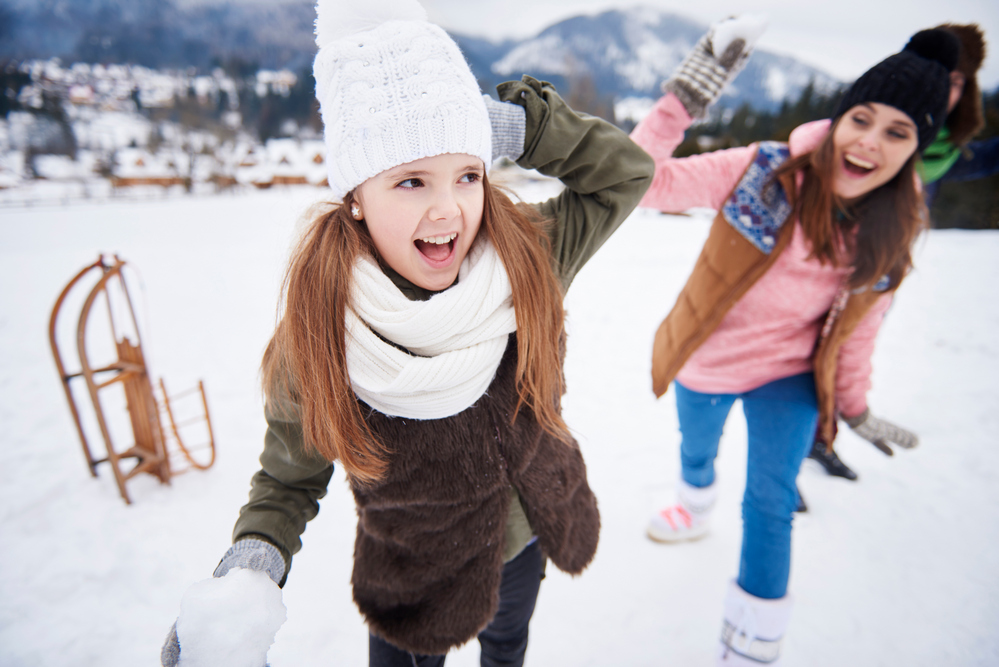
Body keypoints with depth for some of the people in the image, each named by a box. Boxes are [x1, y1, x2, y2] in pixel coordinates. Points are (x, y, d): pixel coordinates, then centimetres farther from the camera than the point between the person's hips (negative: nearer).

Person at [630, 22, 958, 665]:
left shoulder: (894, 230, -12)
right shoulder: (762, 171, -24)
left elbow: (857, 324, 0)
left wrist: (856, 405, 7)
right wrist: (681, 102, -42)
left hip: (790, 372, 1)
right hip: (706, 363, 0)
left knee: (771, 501, -4)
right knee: (697, 452, 25)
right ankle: (696, 510, 64)